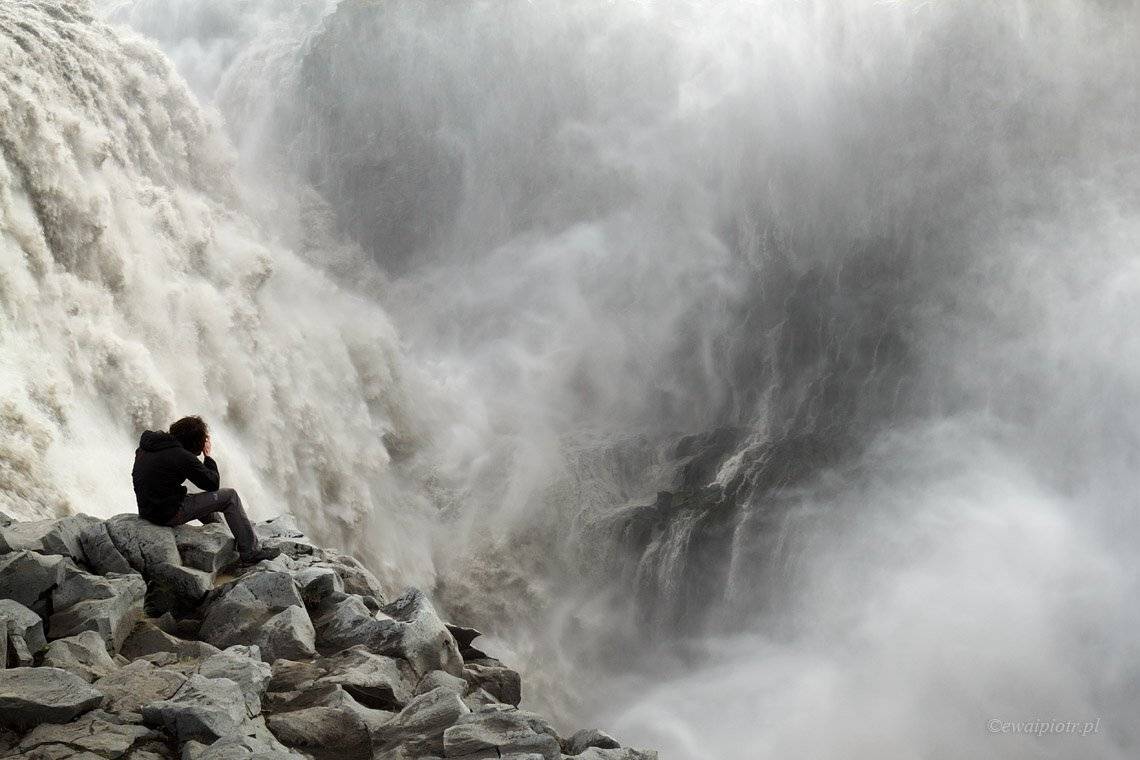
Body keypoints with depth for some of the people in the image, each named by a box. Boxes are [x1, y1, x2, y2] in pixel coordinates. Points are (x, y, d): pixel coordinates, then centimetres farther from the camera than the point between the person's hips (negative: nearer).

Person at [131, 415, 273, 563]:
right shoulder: (182, 457, -19)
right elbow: (213, 484, -10)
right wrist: (208, 457, 4)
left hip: (146, 511, 9)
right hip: (169, 514, -9)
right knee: (230, 496, -1)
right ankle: (250, 552, 3)